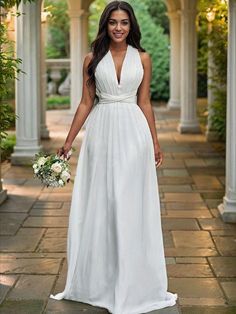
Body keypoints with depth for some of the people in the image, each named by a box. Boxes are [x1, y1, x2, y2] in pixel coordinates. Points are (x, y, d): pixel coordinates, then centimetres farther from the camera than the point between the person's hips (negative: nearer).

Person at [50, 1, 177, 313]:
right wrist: (69, 141, 3)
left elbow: (144, 103, 8)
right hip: (101, 132, 1)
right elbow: (86, 103, 6)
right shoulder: (93, 58, 4)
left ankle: (131, 281, 15)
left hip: (133, 134, -1)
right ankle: (99, 278, 20)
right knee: (98, 204, 6)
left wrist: (155, 142, 8)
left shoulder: (142, 58, 4)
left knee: (131, 205, 3)